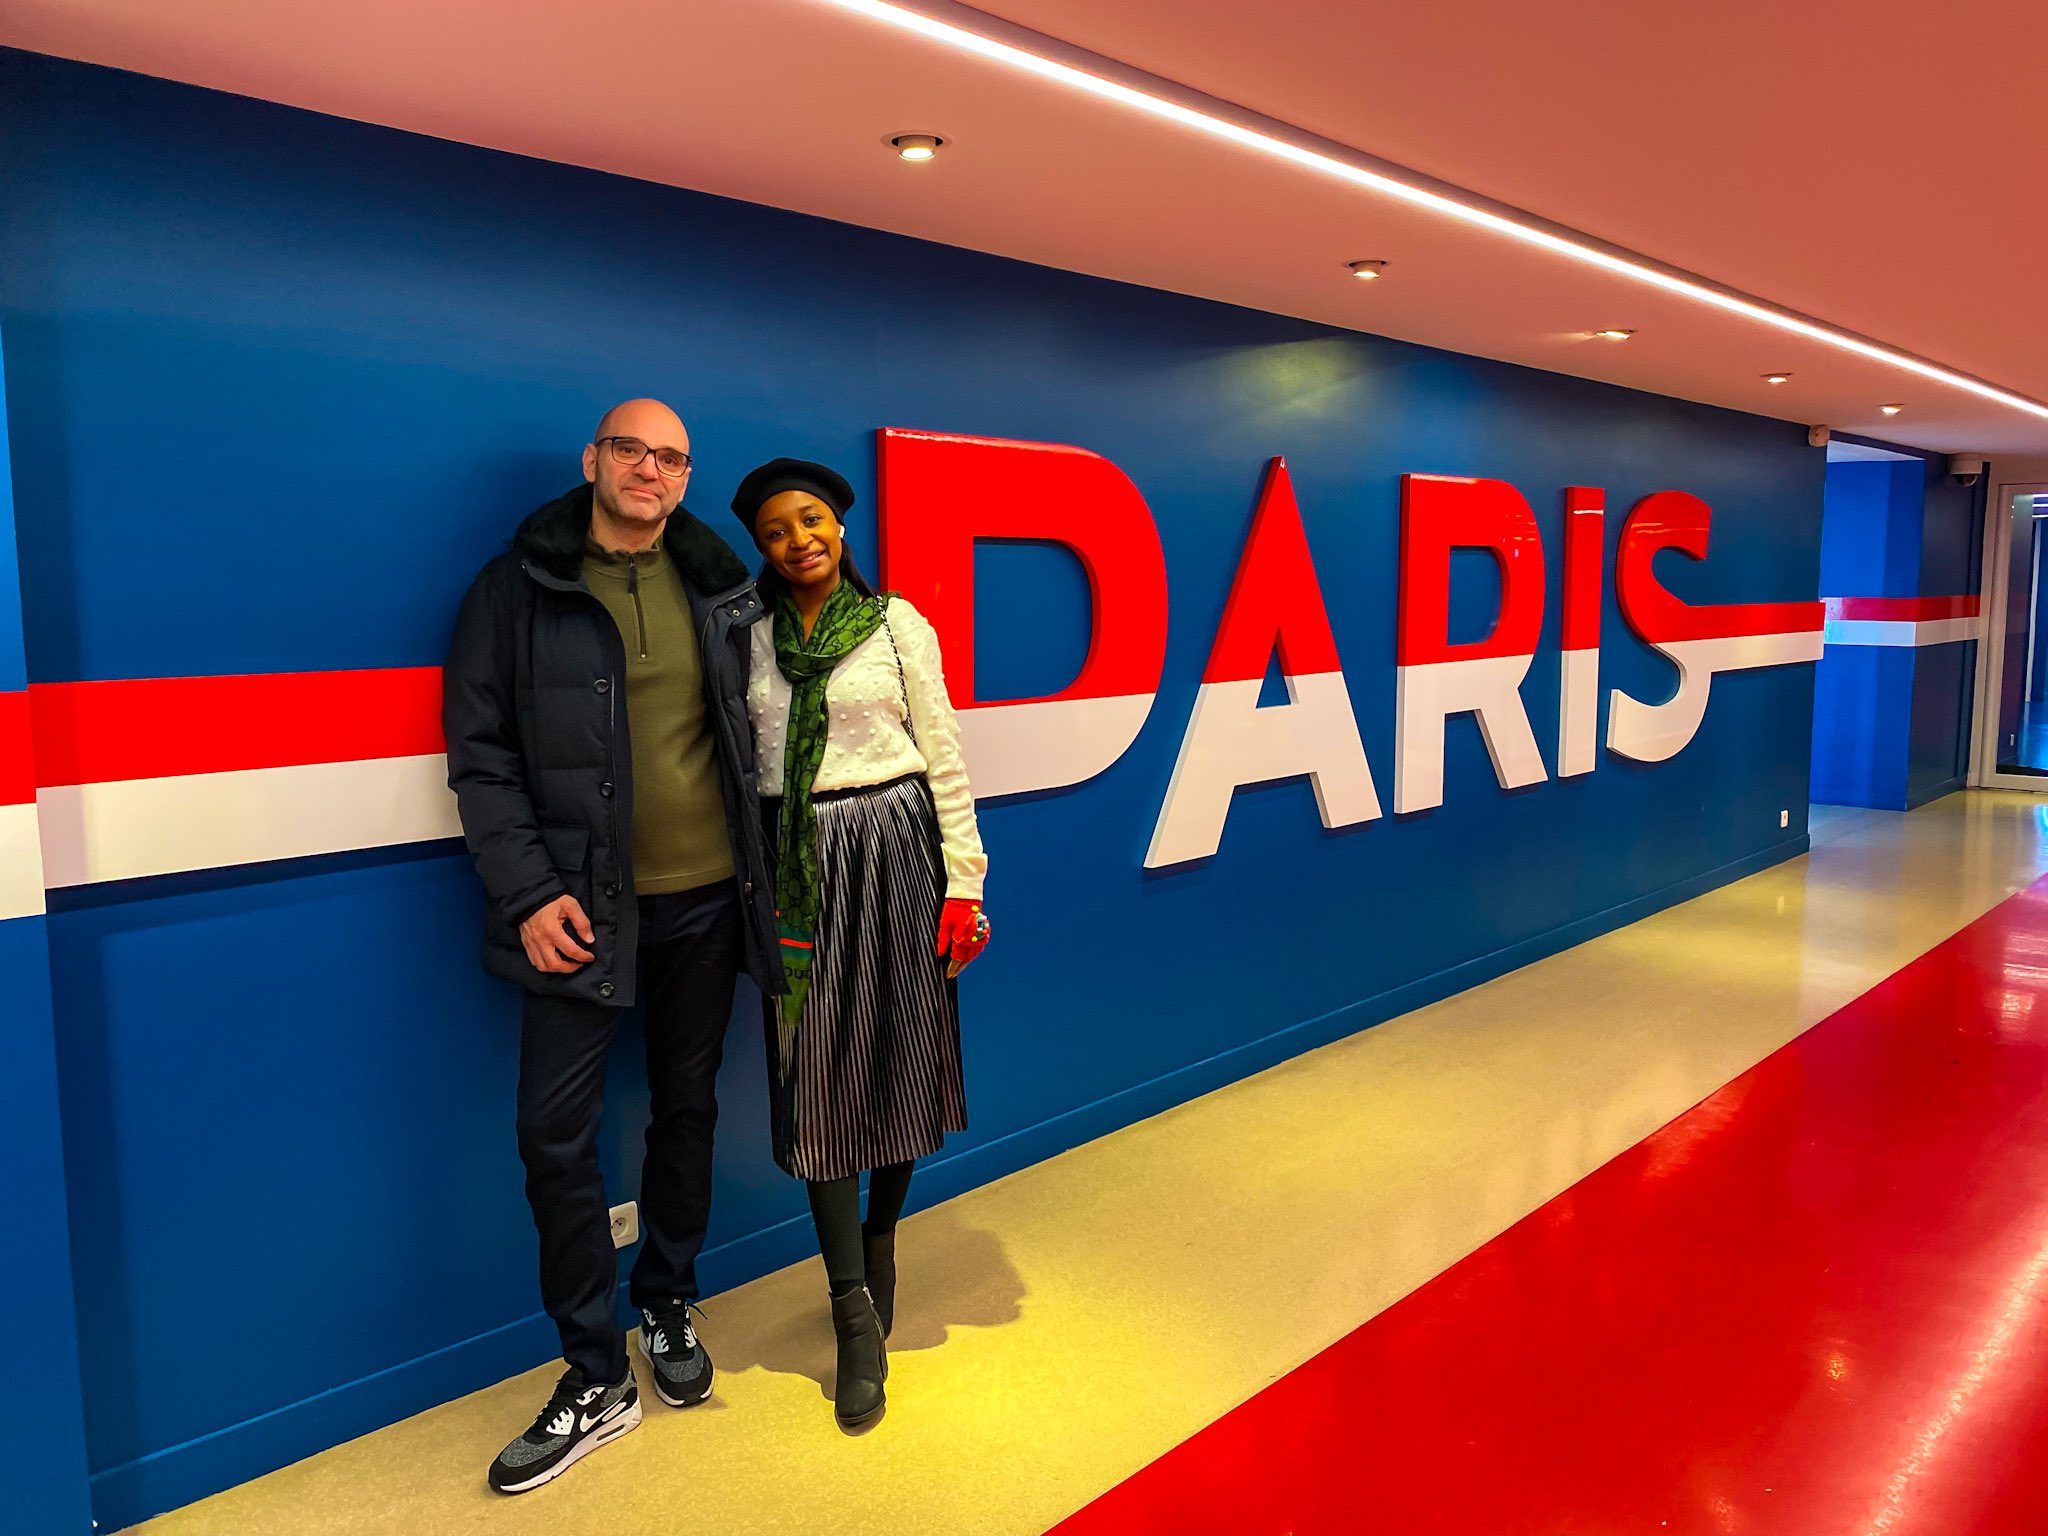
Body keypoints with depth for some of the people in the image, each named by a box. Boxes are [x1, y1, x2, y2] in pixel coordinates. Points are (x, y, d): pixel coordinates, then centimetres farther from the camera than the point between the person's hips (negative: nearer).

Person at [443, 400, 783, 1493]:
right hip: (582, 906, -2)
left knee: (686, 1111, 15)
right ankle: (596, 1380, 15)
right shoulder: (519, 589, -3)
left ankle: (667, 1310, 36)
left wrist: (766, 868, 5)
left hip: (706, 898, 3)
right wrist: (528, 894, -14)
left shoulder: (720, 585, 7)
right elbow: (481, 758, -5)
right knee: (557, 1135, -1)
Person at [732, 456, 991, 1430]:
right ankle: (856, 1314, 9)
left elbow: (943, 756, -2)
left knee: (896, 1056, 8)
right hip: (797, 864, 2)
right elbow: (745, 764, 11)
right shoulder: (752, 639, 8)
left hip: (892, 848, -2)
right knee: (815, 1072, 0)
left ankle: (879, 1239, 35)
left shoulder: (896, 622, 1)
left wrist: (964, 881, -7)